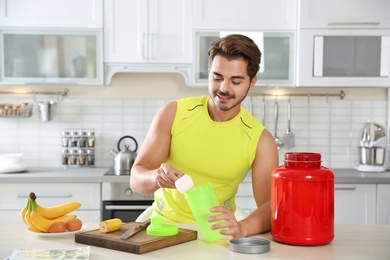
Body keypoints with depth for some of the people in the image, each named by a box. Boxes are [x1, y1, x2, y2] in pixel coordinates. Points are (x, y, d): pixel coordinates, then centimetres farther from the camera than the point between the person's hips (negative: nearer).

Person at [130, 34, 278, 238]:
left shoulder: (260, 139, -9)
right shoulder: (173, 114, -7)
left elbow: (270, 206, -17)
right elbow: (136, 179, -9)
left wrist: (242, 227, -39)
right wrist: (157, 177, -33)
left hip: (215, 233, 0)